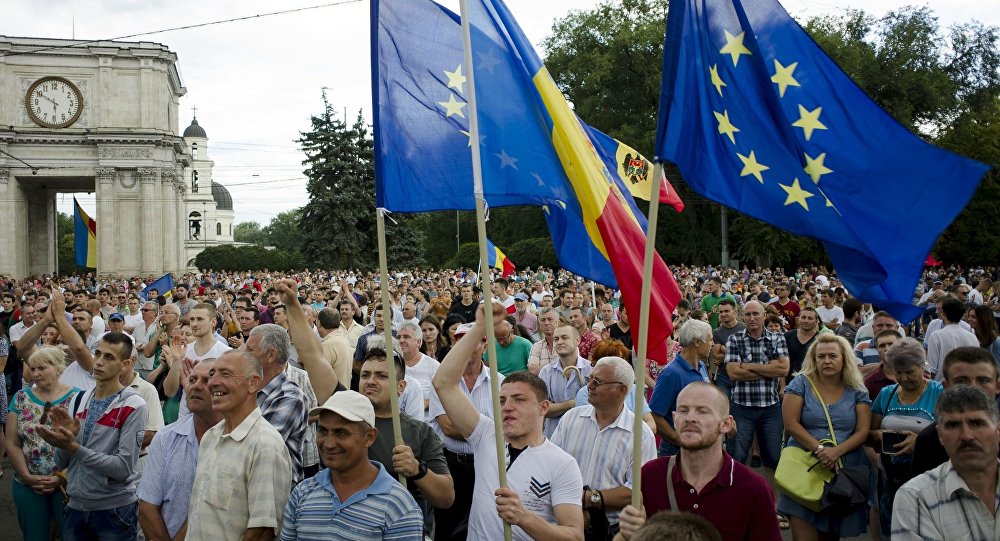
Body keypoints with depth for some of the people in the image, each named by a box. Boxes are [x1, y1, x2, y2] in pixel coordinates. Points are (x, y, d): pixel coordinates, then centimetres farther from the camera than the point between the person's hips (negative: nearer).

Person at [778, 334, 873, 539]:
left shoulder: (857, 391, 6)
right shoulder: (801, 384, 1)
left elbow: (863, 431, 0)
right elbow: (791, 424, -6)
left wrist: (837, 451, -16)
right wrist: (819, 449, -16)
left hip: (845, 470, 2)